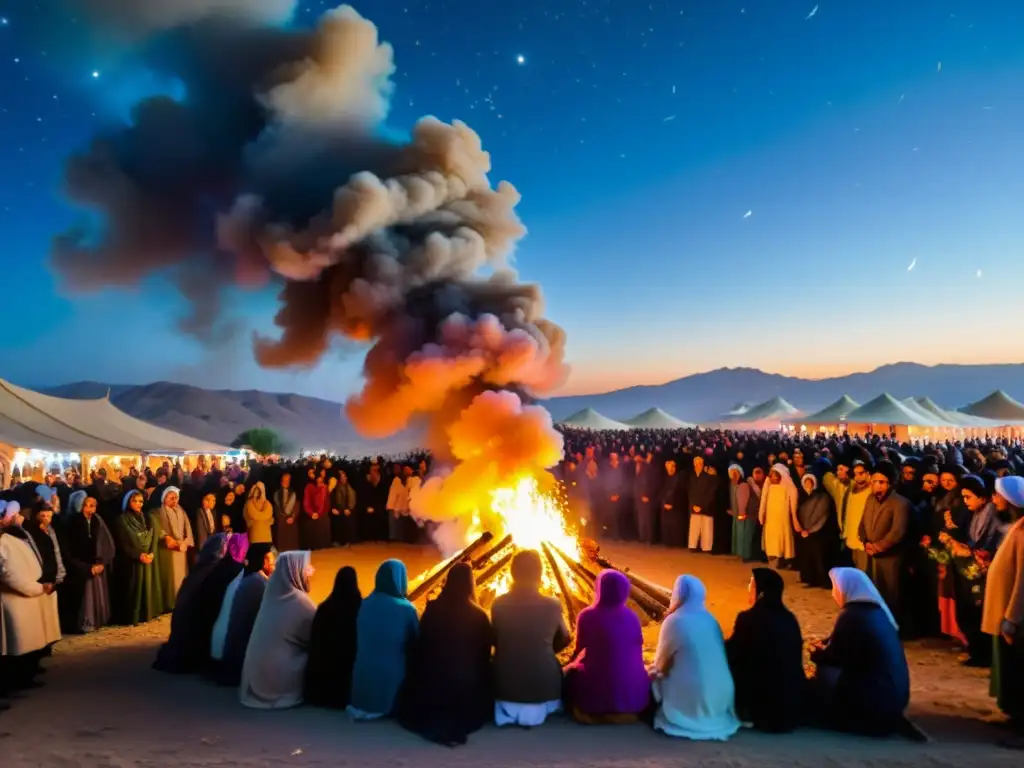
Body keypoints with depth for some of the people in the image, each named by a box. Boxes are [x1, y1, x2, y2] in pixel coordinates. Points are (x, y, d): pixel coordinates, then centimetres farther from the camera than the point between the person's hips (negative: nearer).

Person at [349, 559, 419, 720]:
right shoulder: (406, 609, -16)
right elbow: (415, 642, -4)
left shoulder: (365, 605, -3)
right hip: (392, 674, -4)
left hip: (364, 673, 4)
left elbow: (359, 641, 11)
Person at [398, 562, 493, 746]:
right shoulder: (478, 615, -14)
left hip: (432, 680, 3)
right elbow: (485, 651, -3)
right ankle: (455, 728, -5)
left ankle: (435, 725, -3)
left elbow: (419, 644, 1)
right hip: (465, 683, -2)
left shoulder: (432, 609, -9)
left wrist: (418, 679, 16)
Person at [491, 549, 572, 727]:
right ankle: (537, 708, 18)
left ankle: (511, 709, 18)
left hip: (507, 685, 1)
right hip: (544, 684, -1)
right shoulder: (552, 605, -13)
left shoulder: (499, 604, -10)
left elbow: (494, 641, 5)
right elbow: (564, 640, 4)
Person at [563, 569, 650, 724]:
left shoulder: (588, 616, -10)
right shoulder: (632, 617, 2)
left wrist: (570, 664, 23)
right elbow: (637, 653, 13)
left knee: (570, 673, 22)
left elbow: (579, 651, 2)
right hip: (635, 695, 4)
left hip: (598, 695, -4)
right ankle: (626, 709, 20)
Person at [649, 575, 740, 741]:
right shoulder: (709, 619, 6)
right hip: (720, 694, 6)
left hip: (693, 697, -6)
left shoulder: (674, 622, -12)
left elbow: (660, 664, -2)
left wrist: (654, 668, 21)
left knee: (653, 675, 15)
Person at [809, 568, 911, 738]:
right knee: (830, 666, 14)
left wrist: (817, 654, 10)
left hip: (877, 697, -8)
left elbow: (835, 656, -8)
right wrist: (824, 646, 22)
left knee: (825, 671, -1)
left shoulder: (852, 615, -17)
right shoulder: (876, 610, 8)